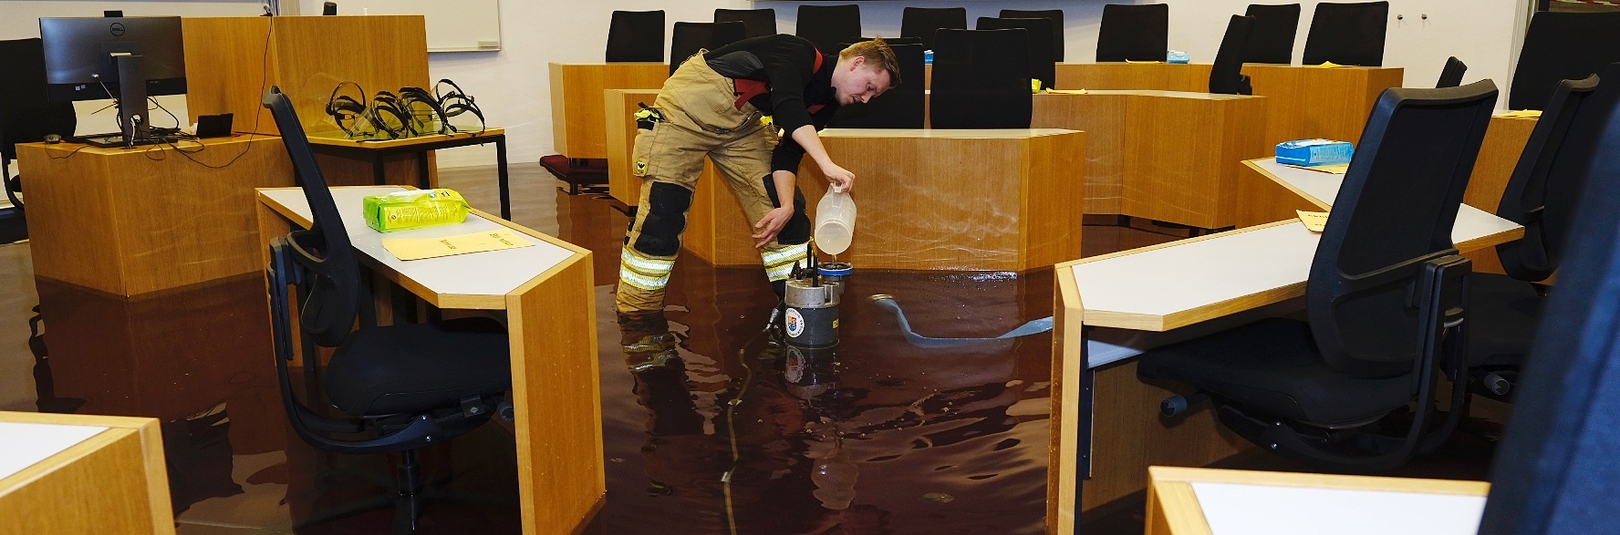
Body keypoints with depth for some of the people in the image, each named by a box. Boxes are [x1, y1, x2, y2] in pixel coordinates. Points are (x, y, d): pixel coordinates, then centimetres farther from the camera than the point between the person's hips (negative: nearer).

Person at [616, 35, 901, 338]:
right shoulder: (800, 54, -24)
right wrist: (828, 166, -51)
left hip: (742, 122, 9)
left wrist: (786, 205, -18)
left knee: (787, 208, 1)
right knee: (662, 210, -11)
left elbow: (789, 152, -2)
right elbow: (787, 105, -43)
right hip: (691, 107, -9)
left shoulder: (825, 104, 2)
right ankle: (637, 316, 0)